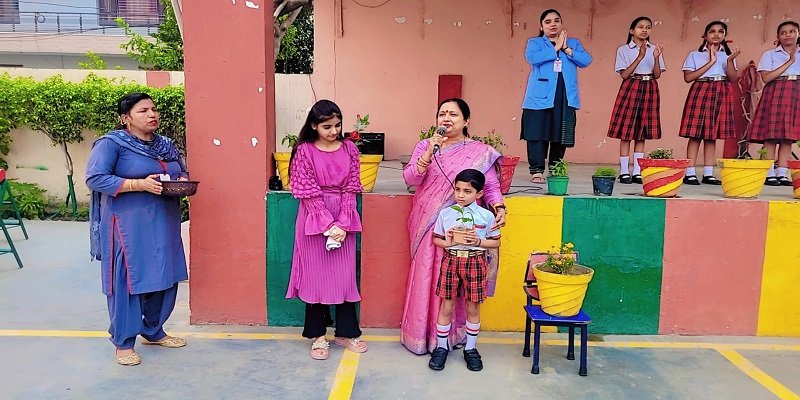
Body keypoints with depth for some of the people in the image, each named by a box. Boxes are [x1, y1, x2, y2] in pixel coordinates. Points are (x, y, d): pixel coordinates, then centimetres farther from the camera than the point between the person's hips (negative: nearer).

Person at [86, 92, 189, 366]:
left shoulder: (166, 145, 13)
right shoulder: (111, 143, -7)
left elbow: (182, 171, 24)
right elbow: (95, 178, -15)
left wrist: (182, 181, -1)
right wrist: (139, 184, -22)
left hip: (163, 225, 6)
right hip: (128, 226, -6)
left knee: (164, 277, 10)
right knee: (126, 280, -1)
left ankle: (153, 331, 29)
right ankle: (124, 342, 14)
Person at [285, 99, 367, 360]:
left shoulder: (349, 149, 3)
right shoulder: (304, 151, -5)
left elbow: (351, 189, 0)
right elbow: (308, 193, -9)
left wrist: (342, 224, -10)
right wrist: (328, 225, -15)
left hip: (344, 220, 3)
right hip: (314, 219, -2)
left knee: (345, 274, 6)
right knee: (316, 274, 5)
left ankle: (346, 332, 20)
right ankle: (318, 335, 18)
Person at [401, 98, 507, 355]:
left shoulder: (481, 152, 4)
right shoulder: (424, 146, 6)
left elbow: (491, 186, 0)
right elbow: (410, 179, -5)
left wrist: (499, 208, -18)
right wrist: (428, 155, -18)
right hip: (429, 225, 1)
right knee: (425, 278, 4)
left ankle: (453, 334, 19)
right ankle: (422, 332, 18)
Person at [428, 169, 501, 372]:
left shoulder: (487, 216, -2)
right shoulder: (445, 213, 0)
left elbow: (496, 242, 4)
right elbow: (436, 239, 6)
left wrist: (479, 241, -14)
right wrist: (447, 242, -14)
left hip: (475, 262, 0)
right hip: (451, 260, 0)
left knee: (473, 308, 10)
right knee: (446, 306, 6)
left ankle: (470, 349, 27)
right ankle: (441, 347, 22)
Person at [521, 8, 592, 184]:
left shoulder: (573, 43, 19)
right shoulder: (534, 42, 11)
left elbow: (586, 60, 3)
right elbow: (533, 58, -11)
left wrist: (566, 49, -5)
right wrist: (556, 48, -6)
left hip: (566, 96, 3)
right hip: (540, 95, -2)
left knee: (560, 134, 3)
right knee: (538, 133, -8)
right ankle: (537, 170, -5)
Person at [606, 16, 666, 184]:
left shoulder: (654, 49, 10)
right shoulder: (623, 49, 2)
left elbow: (657, 75, 2)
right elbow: (624, 75, -7)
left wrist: (656, 57, -14)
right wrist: (640, 57, -16)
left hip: (649, 90, 3)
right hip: (630, 88, -3)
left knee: (642, 134, 4)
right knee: (626, 132, -4)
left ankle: (637, 172, 9)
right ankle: (624, 172, 2)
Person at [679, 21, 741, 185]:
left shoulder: (728, 54, 14)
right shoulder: (695, 55, 5)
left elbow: (733, 78, 5)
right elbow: (688, 77, -8)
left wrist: (730, 61, -11)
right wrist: (710, 62, -10)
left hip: (722, 94, 3)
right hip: (700, 92, -3)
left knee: (712, 134, 3)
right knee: (695, 134, -8)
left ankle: (708, 174, 7)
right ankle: (690, 173, -6)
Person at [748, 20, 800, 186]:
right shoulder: (770, 54, 4)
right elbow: (766, 78, -9)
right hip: (775, 93, -3)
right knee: (771, 133, -8)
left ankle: (782, 173, 2)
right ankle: (769, 173, -6)